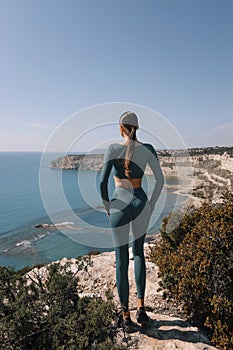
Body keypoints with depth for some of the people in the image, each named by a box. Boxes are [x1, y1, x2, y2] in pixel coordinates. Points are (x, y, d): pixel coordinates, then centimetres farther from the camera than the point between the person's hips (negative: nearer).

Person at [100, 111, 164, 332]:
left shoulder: (112, 149, -9)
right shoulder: (148, 149, -1)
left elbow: (102, 182, -9)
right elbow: (160, 180, -1)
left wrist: (106, 207, 5)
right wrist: (151, 206, 9)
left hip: (119, 205, -2)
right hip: (140, 203, 3)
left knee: (121, 260, 9)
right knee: (138, 252, 23)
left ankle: (126, 315, 21)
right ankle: (141, 306, 26)